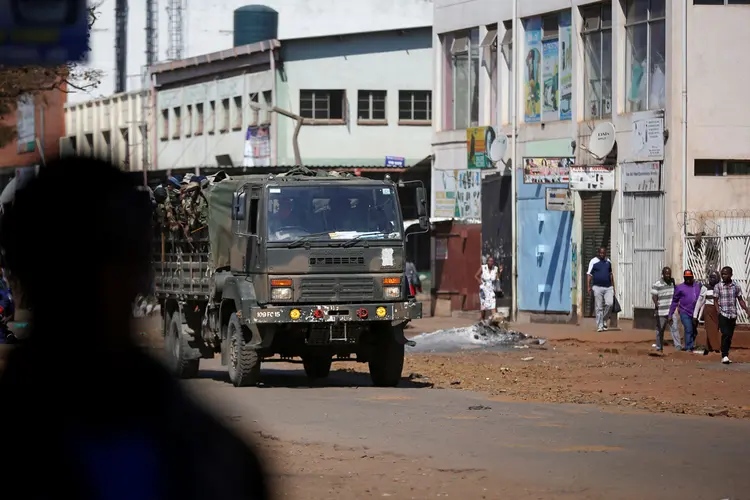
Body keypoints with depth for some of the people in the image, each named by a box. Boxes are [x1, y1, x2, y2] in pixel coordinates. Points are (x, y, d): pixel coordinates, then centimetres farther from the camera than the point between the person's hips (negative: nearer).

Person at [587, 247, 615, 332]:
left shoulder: (608, 261, 13)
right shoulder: (593, 261, -1)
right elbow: (589, 274, -4)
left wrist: (613, 286, 19)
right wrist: (588, 286, -14)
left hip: (608, 287, 3)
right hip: (597, 287, -3)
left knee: (610, 303, -14)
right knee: (599, 307, -2)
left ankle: (604, 320, 7)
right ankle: (600, 326, 2)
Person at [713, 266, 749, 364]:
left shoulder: (736, 286, 5)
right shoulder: (718, 286, -1)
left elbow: (740, 300, 9)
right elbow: (715, 300, 1)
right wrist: (719, 312, -11)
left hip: (733, 315, 3)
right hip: (723, 314, -3)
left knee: (730, 336, 6)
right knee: (725, 334, -15)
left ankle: (725, 355, 16)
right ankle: (724, 356, -14)